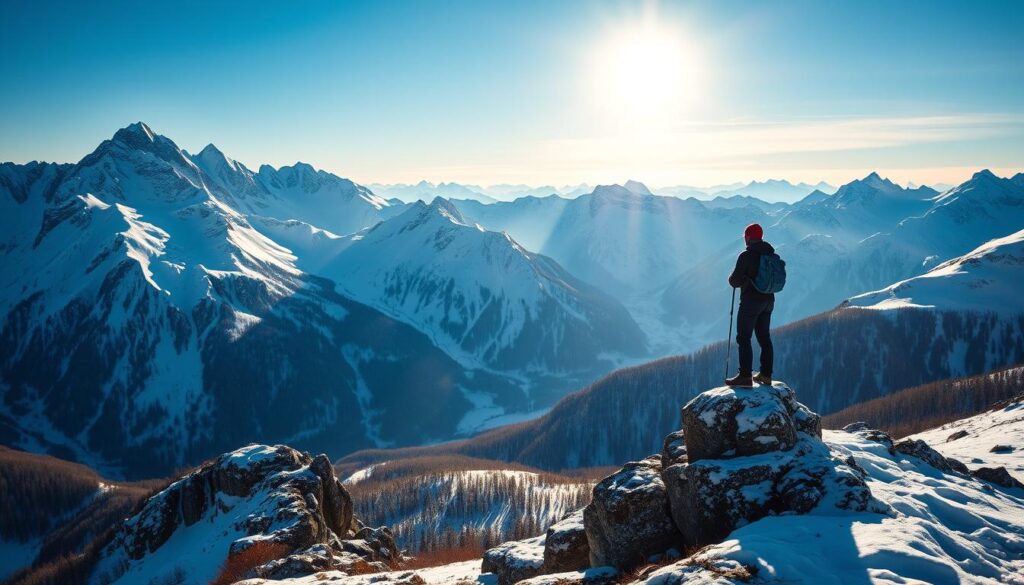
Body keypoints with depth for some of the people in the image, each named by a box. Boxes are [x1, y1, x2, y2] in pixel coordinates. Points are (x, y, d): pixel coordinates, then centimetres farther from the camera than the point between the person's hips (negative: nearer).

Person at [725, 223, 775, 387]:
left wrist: (732, 279, 7)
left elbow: (735, 281, -15)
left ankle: (745, 376, -8)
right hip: (768, 300, 8)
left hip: (751, 301, -8)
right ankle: (766, 374, 19)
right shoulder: (772, 255, 7)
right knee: (764, 337, 14)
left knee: (743, 338, -4)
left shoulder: (746, 255, -16)